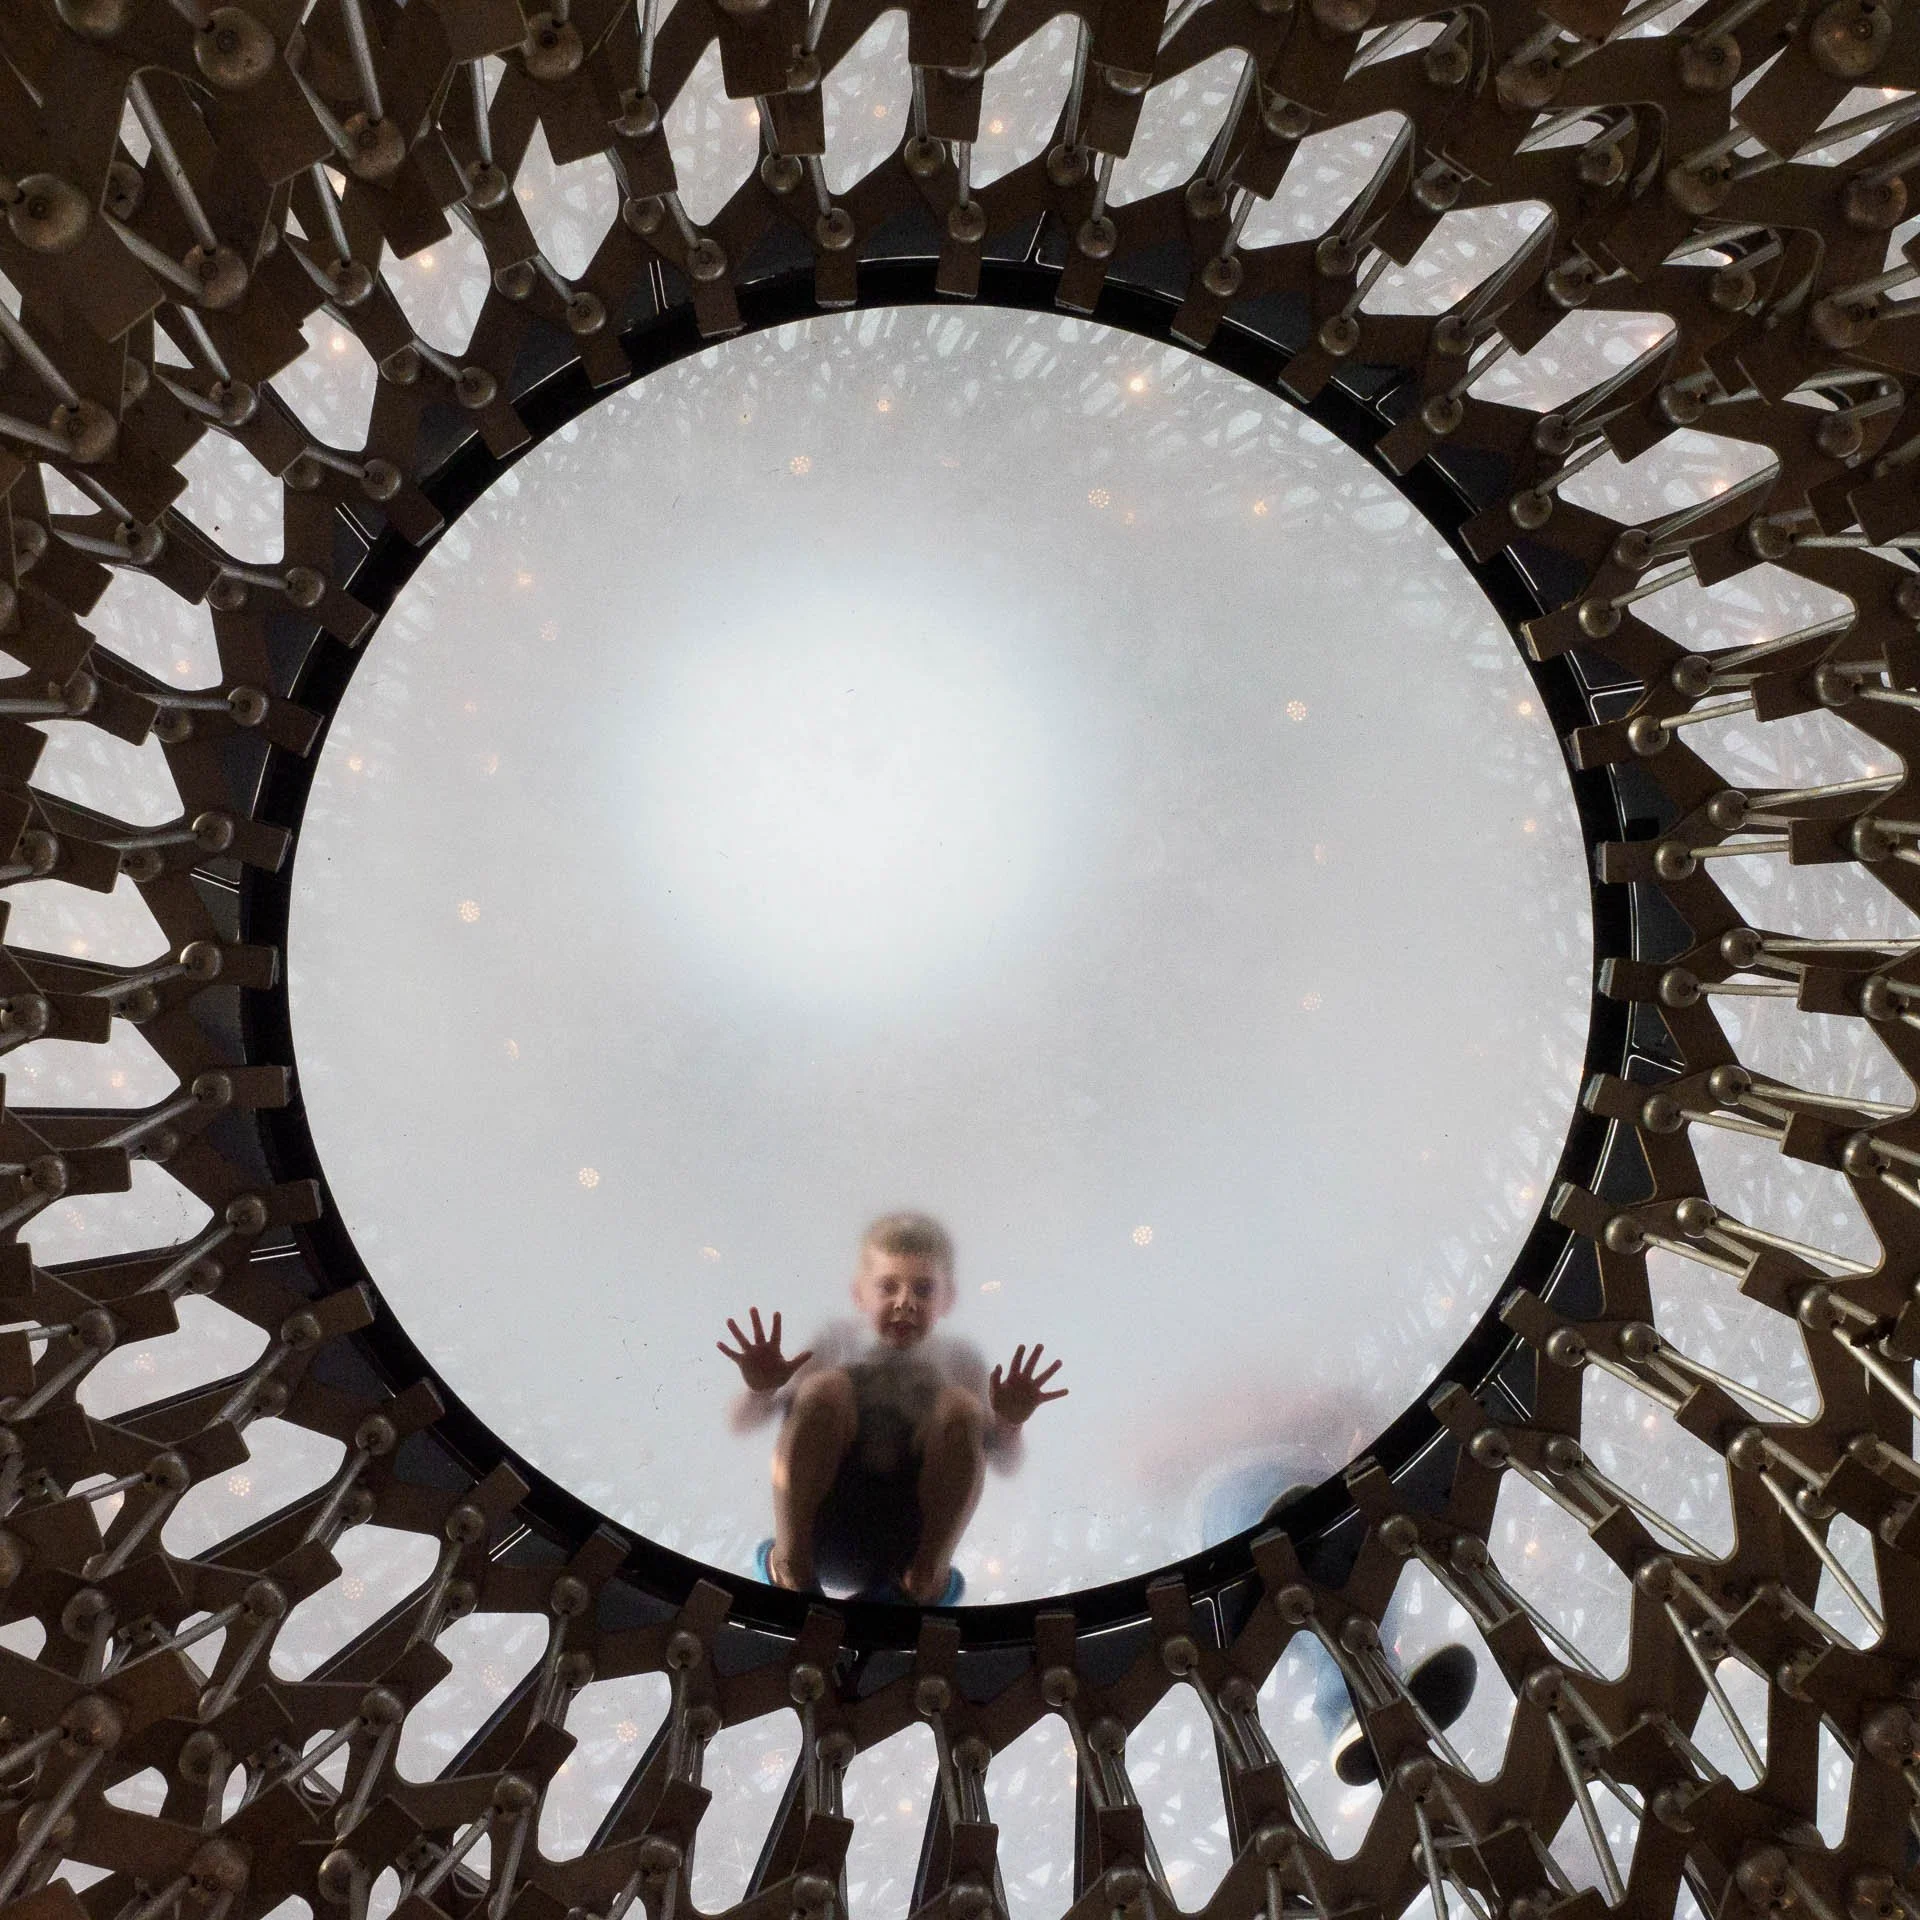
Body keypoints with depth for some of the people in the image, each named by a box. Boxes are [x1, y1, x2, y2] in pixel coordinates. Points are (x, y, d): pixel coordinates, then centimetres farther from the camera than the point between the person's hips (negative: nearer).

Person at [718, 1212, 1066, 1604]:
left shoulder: (960, 1359, 8)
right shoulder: (837, 1341, 6)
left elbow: (1006, 1463, 4)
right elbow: (741, 1425, 3)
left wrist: (1009, 1422, -20)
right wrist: (758, 1388, -22)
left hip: (906, 1539, 1)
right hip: (824, 1524, 0)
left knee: (961, 1409, -21)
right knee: (826, 1387, -23)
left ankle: (928, 1575, -11)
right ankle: (790, 1559, -13)